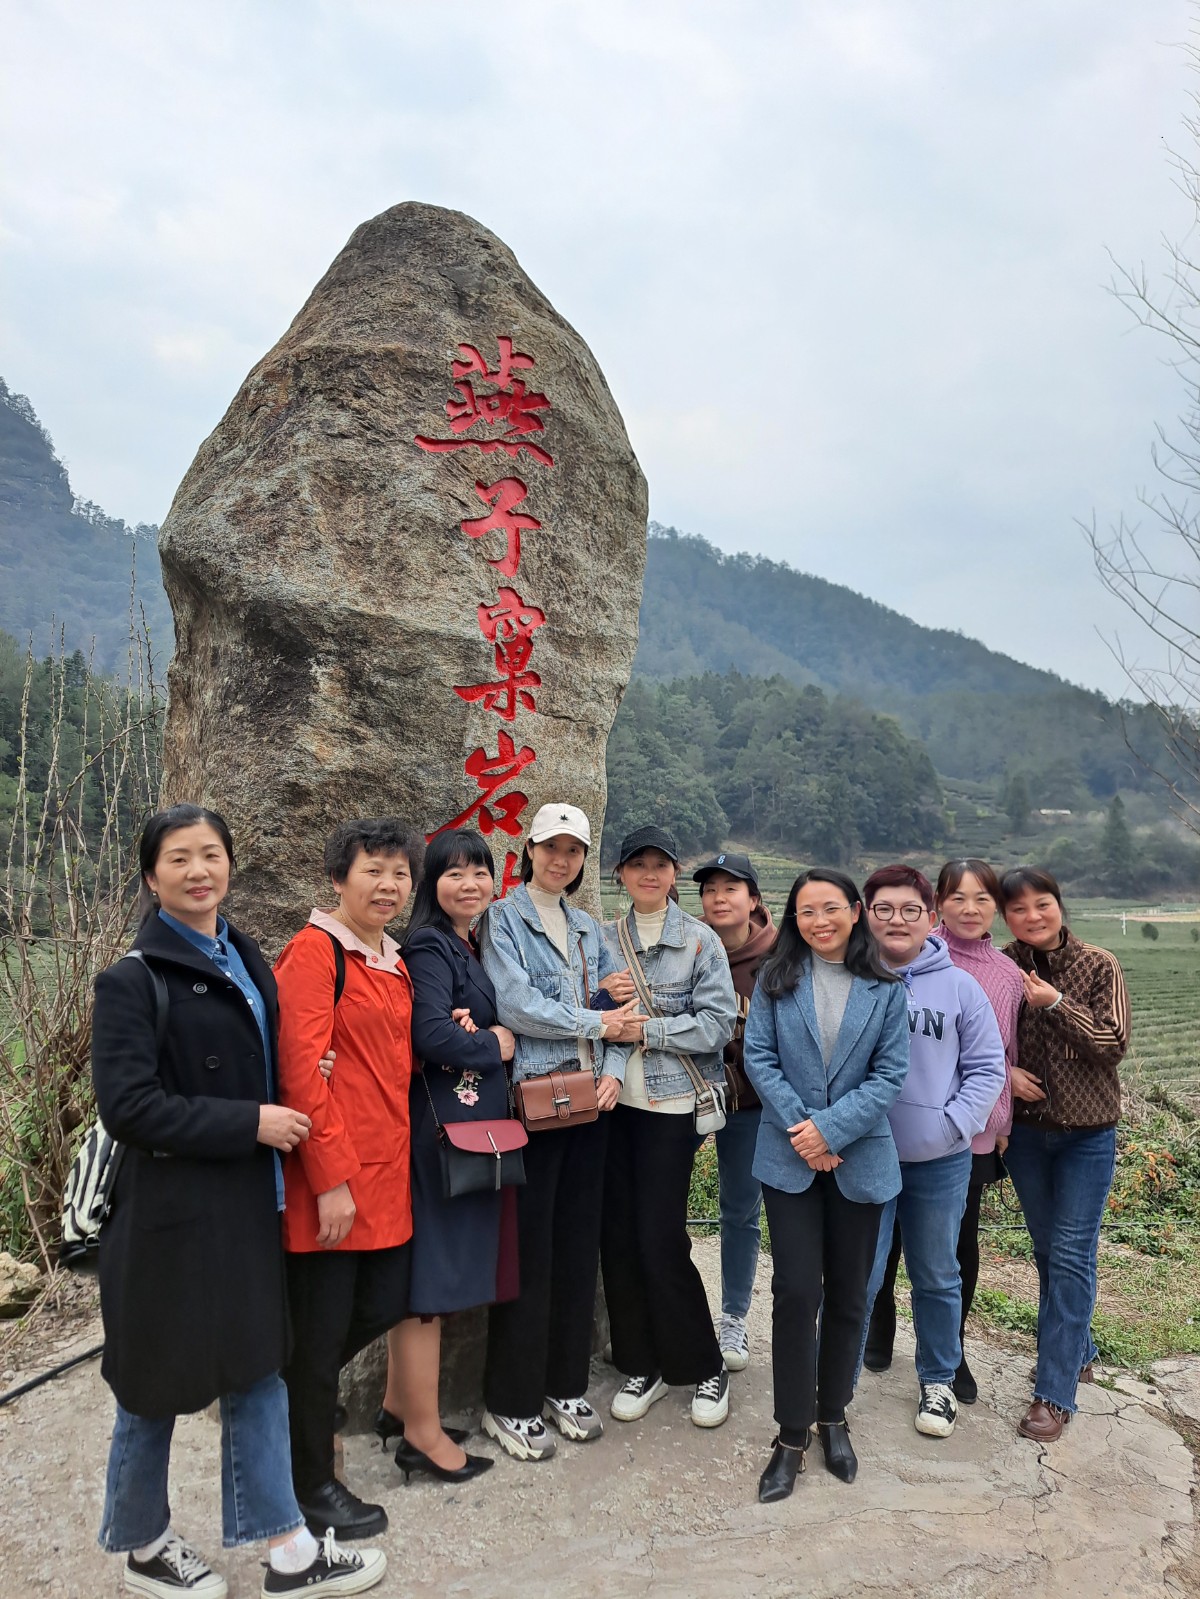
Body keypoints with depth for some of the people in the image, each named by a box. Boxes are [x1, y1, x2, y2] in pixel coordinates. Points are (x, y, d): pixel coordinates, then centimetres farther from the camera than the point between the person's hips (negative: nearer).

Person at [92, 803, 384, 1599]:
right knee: (158, 1383, 12)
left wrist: (289, 1111, 4)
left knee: (256, 1367, 14)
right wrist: (251, 1123, -20)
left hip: (248, 1200, 6)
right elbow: (128, 1105, -21)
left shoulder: (246, 960, 7)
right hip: (170, 1210, -6)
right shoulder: (132, 980, -14)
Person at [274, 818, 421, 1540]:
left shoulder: (393, 959, 12)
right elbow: (301, 1068, -19)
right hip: (331, 1176, -8)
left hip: (386, 1169, 8)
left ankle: (294, 1388, 44)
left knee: (386, 1303, 17)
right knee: (323, 1326, 7)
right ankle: (314, 1483, 29)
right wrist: (331, 1180, -19)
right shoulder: (314, 950, -14)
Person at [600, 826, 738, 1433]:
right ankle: (642, 1366, 26)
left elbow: (719, 1022, -10)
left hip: (670, 1105, -4)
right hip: (615, 1102, 4)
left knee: (660, 1238, -3)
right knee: (618, 1235, 7)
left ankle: (705, 1368, 19)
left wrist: (647, 1029, -14)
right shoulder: (607, 939, 9)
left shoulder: (700, 940, -3)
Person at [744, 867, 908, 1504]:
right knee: (796, 1291, -2)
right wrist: (800, 1128, -15)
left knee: (848, 1294, 12)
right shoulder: (776, 979, -2)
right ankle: (792, 1434, 14)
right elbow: (758, 1056, -5)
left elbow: (891, 1071, -5)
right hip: (789, 1158, -1)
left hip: (859, 1159, 1)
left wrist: (831, 1128, -15)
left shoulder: (884, 989, -1)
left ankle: (833, 1418, 32)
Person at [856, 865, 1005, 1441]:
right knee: (857, 1278, 4)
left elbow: (987, 1068, 1)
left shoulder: (960, 987, -3)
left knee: (938, 1278, 18)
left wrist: (952, 1127, -9)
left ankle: (938, 1382, 37)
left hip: (941, 1162, 2)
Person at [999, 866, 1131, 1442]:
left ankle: (1055, 1394, 6)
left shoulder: (1098, 966, -10)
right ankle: (1077, 1352, 37)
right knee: (1047, 1252, 15)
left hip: (1087, 1133, -2)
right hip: (1025, 1129, 3)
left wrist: (1055, 1003, -23)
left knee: (1071, 1257, -2)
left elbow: (1113, 1046, -14)